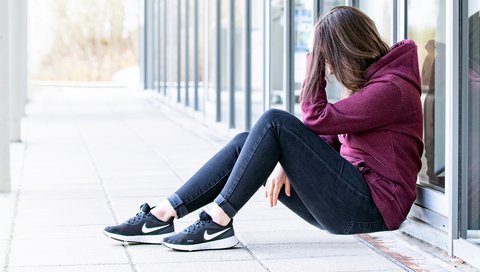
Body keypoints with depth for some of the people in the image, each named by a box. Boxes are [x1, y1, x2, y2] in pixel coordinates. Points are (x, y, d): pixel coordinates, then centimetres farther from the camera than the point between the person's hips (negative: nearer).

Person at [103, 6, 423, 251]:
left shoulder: (390, 89, -13)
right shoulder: (370, 81, 18)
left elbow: (317, 119, -16)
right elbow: (330, 138, 15)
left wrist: (314, 60, -7)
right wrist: (287, 163, -1)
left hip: (370, 208, -10)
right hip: (352, 200, 10)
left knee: (275, 122, -20)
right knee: (244, 143, 3)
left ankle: (218, 223, -19)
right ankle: (162, 216, -4)